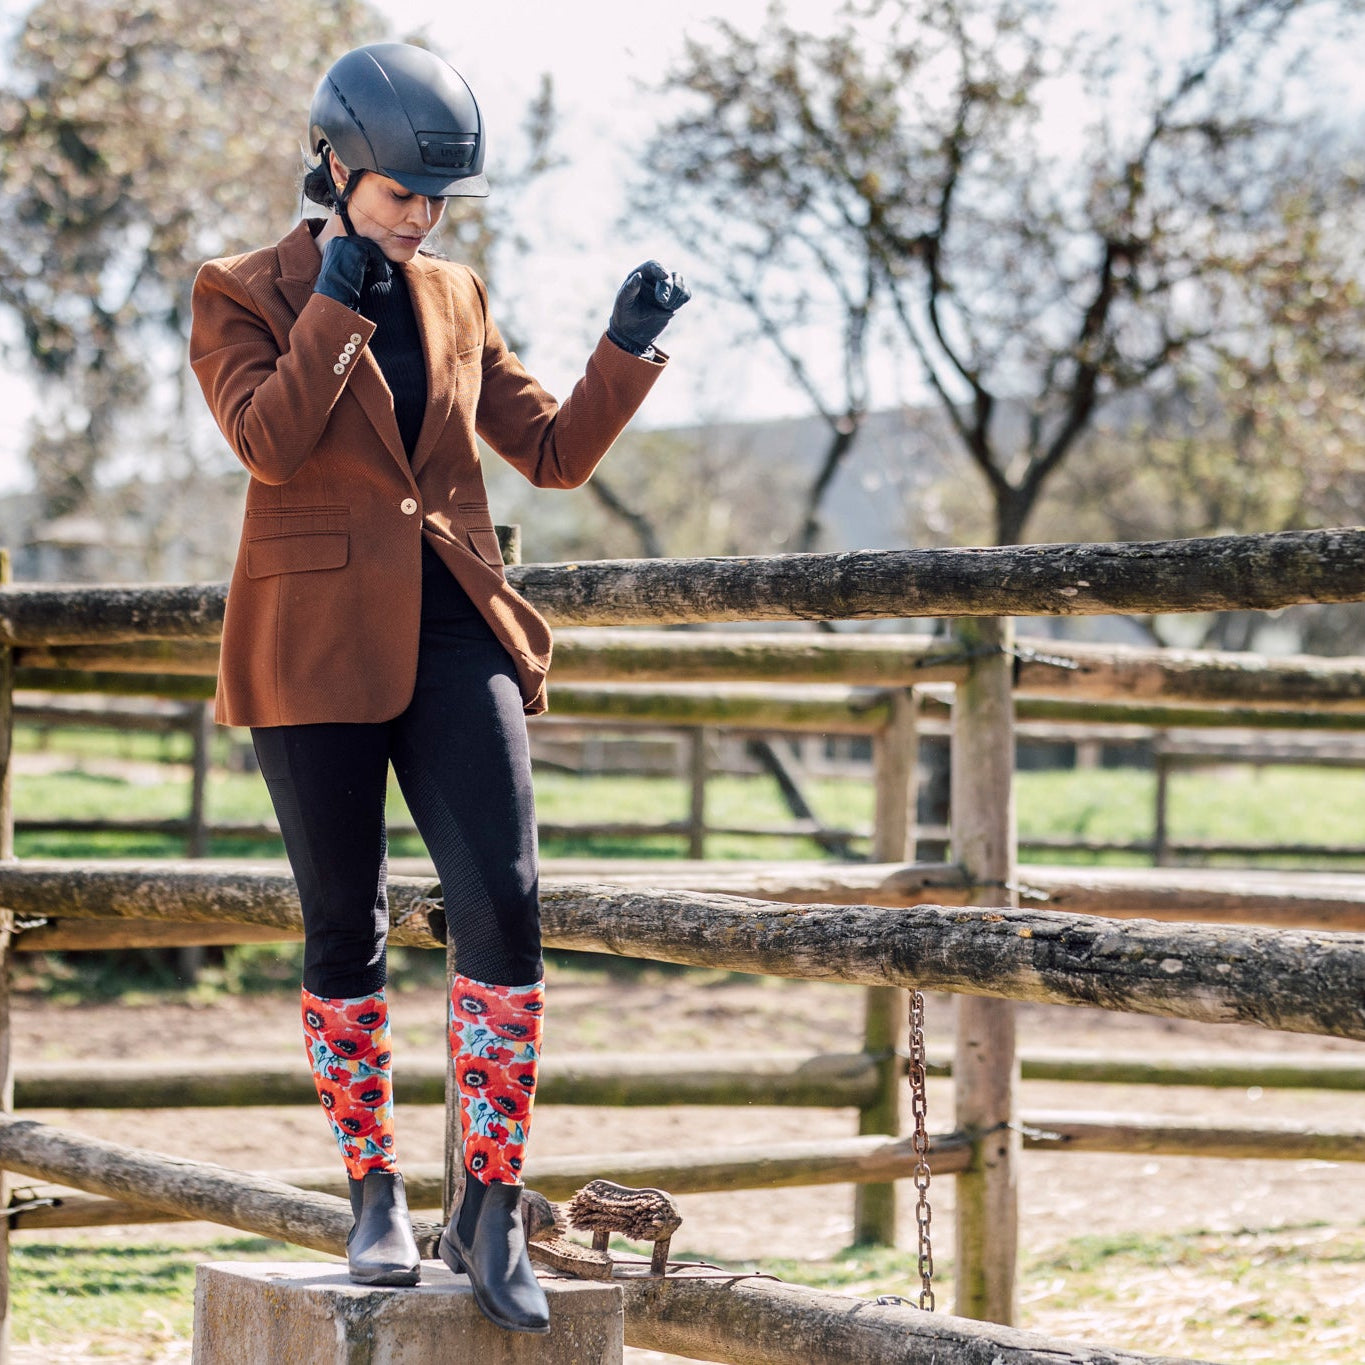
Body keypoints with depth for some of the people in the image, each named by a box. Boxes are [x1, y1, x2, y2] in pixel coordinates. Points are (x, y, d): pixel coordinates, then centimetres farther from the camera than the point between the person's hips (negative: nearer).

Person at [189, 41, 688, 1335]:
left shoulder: (455, 299, 13)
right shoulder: (242, 294, 1)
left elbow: (555, 451, 11)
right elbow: (269, 441, -16)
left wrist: (628, 349, -1)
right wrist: (337, 303, -15)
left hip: (452, 634, 3)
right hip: (317, 643, -3)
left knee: (502, 904, -11)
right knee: (344, 929, 4)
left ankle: (490, 1212, -4)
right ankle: (374, 1199, 20)